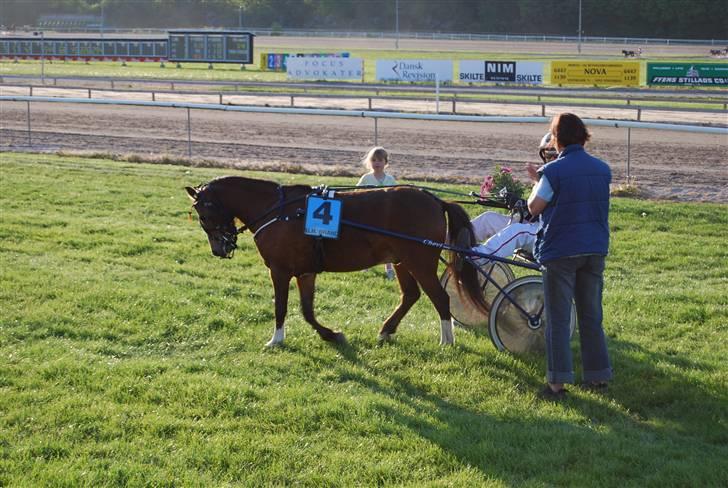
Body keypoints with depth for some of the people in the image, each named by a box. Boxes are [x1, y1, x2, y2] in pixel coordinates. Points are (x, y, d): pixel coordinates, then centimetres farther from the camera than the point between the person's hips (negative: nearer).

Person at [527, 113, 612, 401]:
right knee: (591, 316, 15)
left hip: (560, 251, -5)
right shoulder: (603, 170, 3)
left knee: (558, 319, 1)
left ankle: (557, 383, 1)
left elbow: (534, 208, -7)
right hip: (595, 250, 5)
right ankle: (598, 376, 19)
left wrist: (538, 184, 11)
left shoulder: (553, 172, -14)